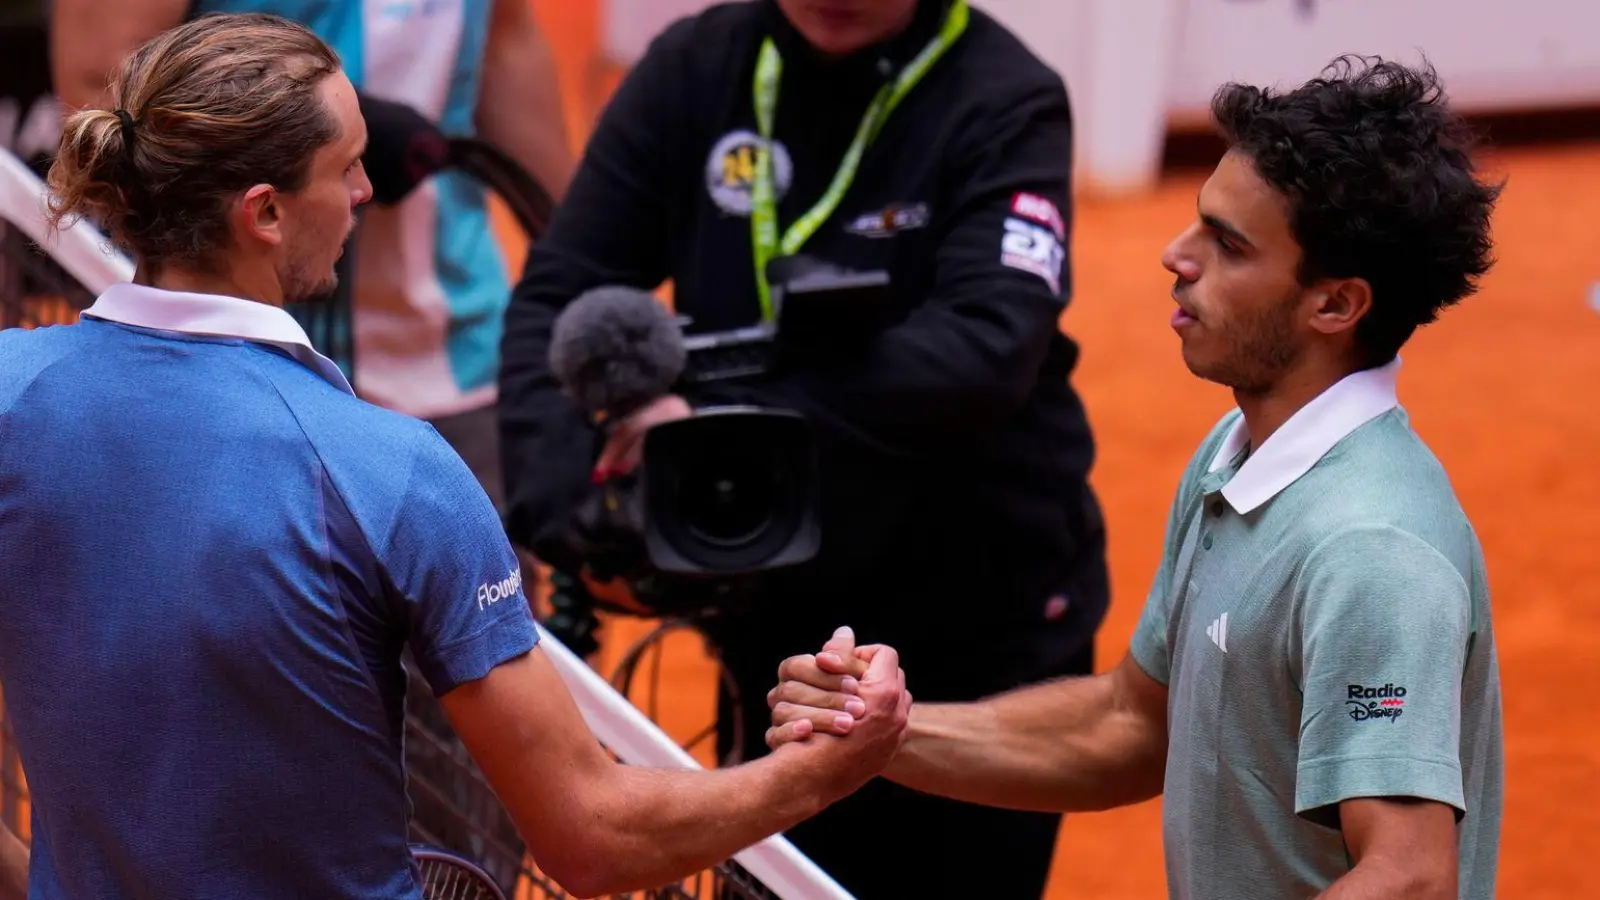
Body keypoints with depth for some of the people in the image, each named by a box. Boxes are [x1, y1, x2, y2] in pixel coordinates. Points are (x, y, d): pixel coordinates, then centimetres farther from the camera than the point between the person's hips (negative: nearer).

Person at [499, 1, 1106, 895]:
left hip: (986, 635, -3)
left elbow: (987, 344, -27)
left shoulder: (1007, 101, -13)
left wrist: (731, 424, -35)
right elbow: (558, 298, -7)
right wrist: (569, 508, -24)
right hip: (775, 628, 3)